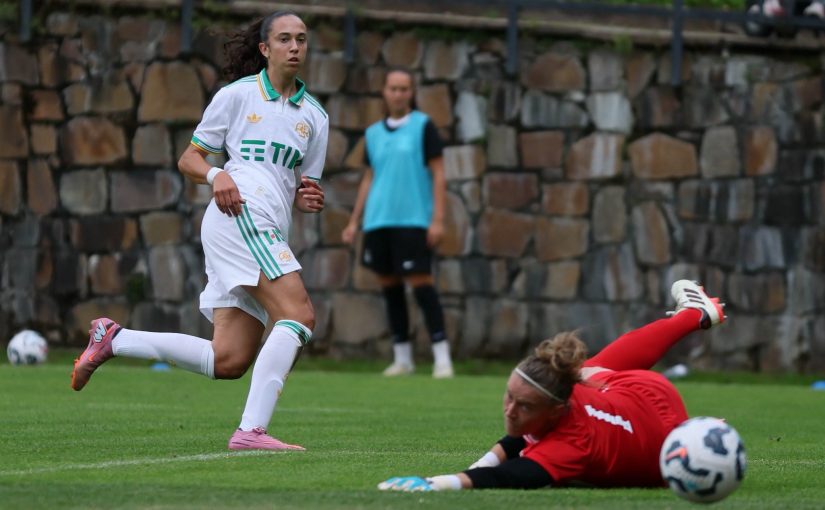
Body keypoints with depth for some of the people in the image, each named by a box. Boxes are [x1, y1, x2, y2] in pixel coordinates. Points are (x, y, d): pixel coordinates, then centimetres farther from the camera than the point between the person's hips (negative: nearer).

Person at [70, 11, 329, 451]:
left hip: (269, 236, 7)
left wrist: (308, 200, 2)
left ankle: (114, 339, 12)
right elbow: (189, 159, 8)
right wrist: (215, 175, -14)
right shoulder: (237, 95, 6)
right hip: (238, 216, -7)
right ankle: (251, 430, -30)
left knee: (229, 361, -2)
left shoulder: (314, 116, 20)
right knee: (299, 316, -24)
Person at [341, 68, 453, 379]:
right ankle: (402, 358, 14)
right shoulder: (374, 133, 14)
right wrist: (354, 221, 14)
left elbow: (438, 174, -3)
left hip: (413, 221, -5)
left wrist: (438, 219, -11)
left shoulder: (423, 126, 0)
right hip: (378, 221, 5)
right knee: (390, 287, 7)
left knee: (420, 282, -11)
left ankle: (441, 356, -8)